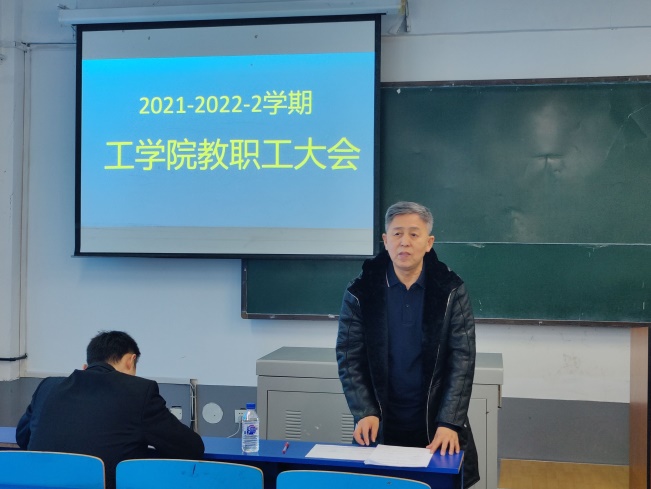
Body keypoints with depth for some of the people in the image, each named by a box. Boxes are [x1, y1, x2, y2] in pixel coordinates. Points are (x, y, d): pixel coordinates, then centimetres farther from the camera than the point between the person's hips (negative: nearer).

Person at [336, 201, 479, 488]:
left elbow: (462, 360, -8)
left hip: (436, 424, 0)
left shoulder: (451, 291, -5)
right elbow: (349, 359, -3)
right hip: (380, 424, 0)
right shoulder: (360, 293, -4)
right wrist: (364, 413, -16)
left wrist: (449, 423, -17)